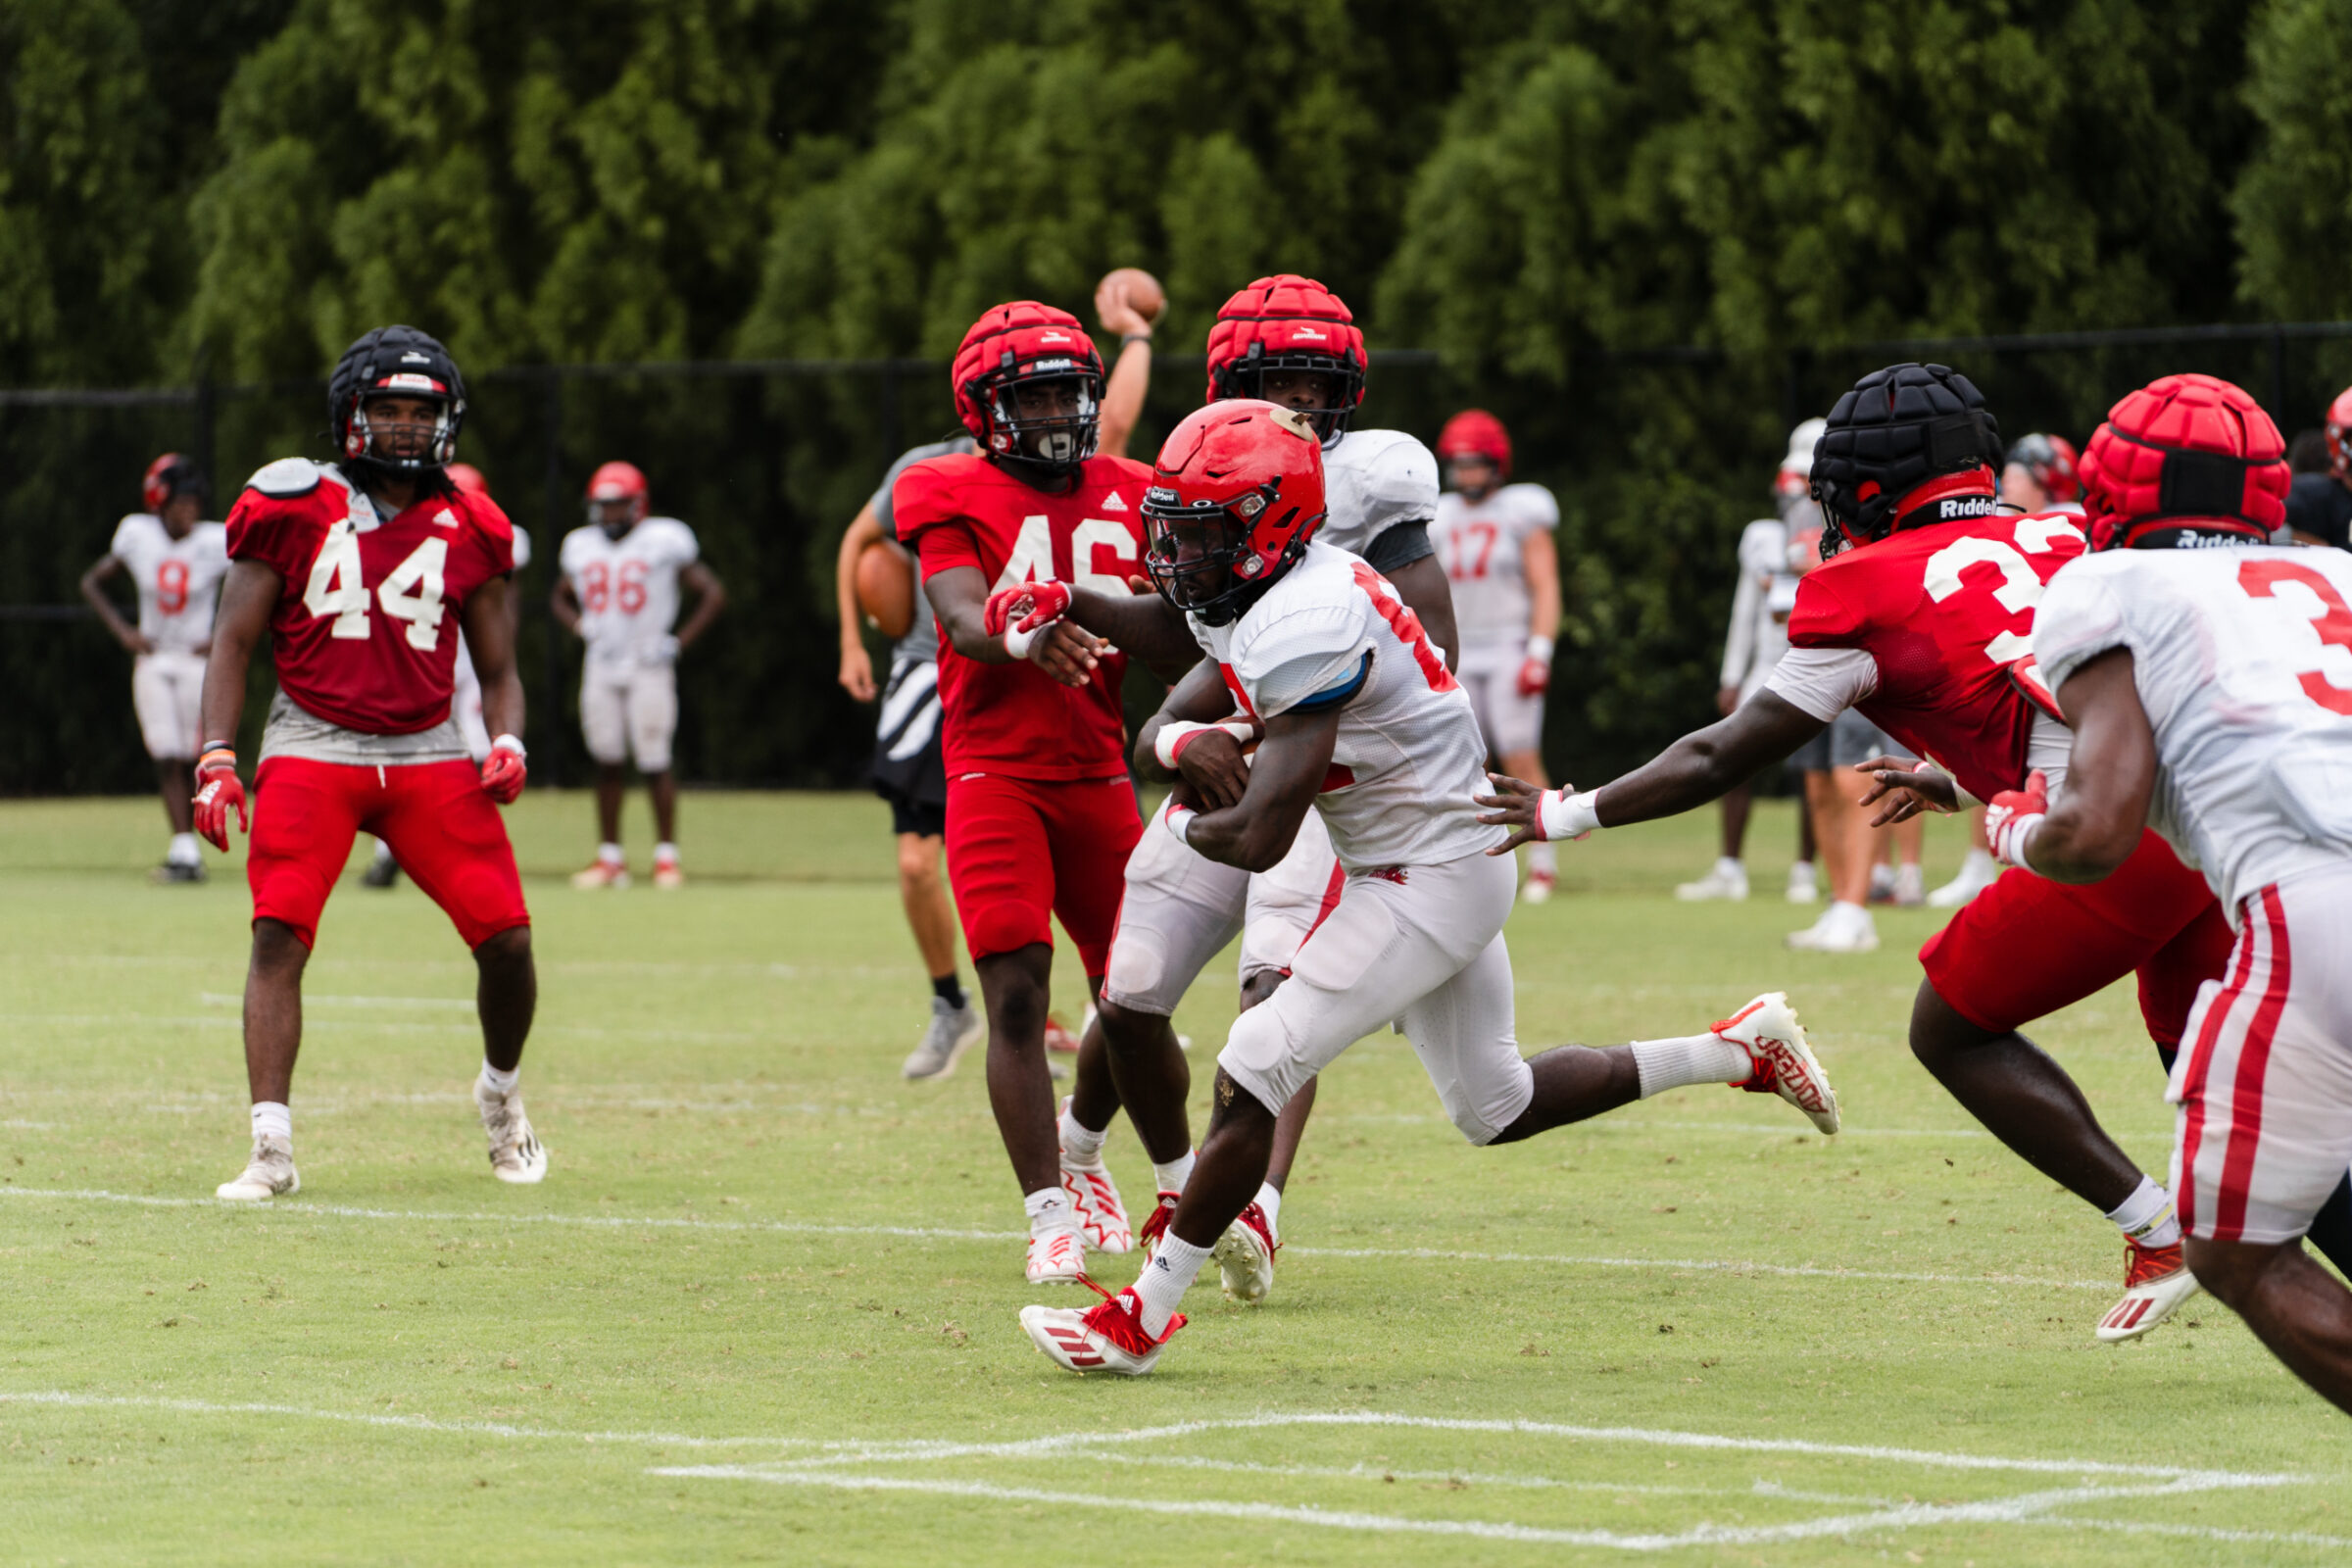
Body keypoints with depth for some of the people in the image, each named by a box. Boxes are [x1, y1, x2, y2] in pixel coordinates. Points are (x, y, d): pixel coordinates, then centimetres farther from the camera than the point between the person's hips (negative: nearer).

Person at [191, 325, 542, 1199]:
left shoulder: (468, 530, 8)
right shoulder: (295, 509, 1)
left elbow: (497, 668, 15)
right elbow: (234, 640, 3)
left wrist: (508, 742, -5)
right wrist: (217, 758, -7)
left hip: (428, 753, 2)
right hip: (312, 747, -2)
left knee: (505, 937, -6)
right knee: (278, 936, -18)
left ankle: (501, 1094, 24)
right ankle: (271, 1150, -17)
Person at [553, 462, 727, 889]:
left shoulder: (663, 542, -5)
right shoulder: (581, 547, 9)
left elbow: (713, 593, -1)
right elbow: (561, 598, 26)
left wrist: (679, 643, -6)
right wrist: (581, 627, 6)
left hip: (649, 666, -4)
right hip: (601, 667, 4)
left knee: (654, 761, -6)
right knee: (607, 762, 5)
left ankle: (666, 856, 2)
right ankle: (609, 857, 11)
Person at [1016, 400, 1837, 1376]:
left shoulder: (1304, 625, -27)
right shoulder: (1259, 603, 4)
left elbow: (1260, 839, -29)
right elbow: (1162, 729, 15)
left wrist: (1185, 825, -7)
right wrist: (1187, 741, -10)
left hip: (1432, 882, -11)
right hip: (1420, 867, 11)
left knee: (1253, 1074, -14)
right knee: (1495, 1107, 21)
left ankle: (1141, 1320, -9)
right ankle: (1743, 1051, 29)